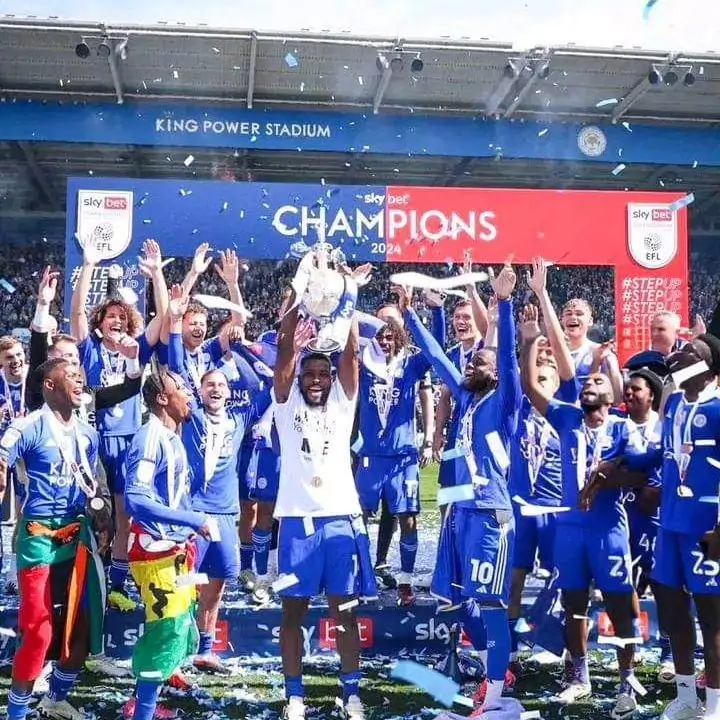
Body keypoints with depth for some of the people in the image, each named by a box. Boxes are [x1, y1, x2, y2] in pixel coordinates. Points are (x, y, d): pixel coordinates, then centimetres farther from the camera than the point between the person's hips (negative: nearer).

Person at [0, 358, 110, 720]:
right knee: (39, 630, -6)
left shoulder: (86, 433, 11)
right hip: (40, 537, -7)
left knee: (84, 622, 12)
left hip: (79, 536, 7)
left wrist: (102, 524, 13)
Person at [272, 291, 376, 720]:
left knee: (345, 610, 6)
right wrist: (299, 302, -15)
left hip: (342, 517, 1)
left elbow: (352, 353, -2)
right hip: (297, 519, 0)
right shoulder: (287, 404, 7)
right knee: (293, 609, 5)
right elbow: (285, 353, -6)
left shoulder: (342, 403, 10)